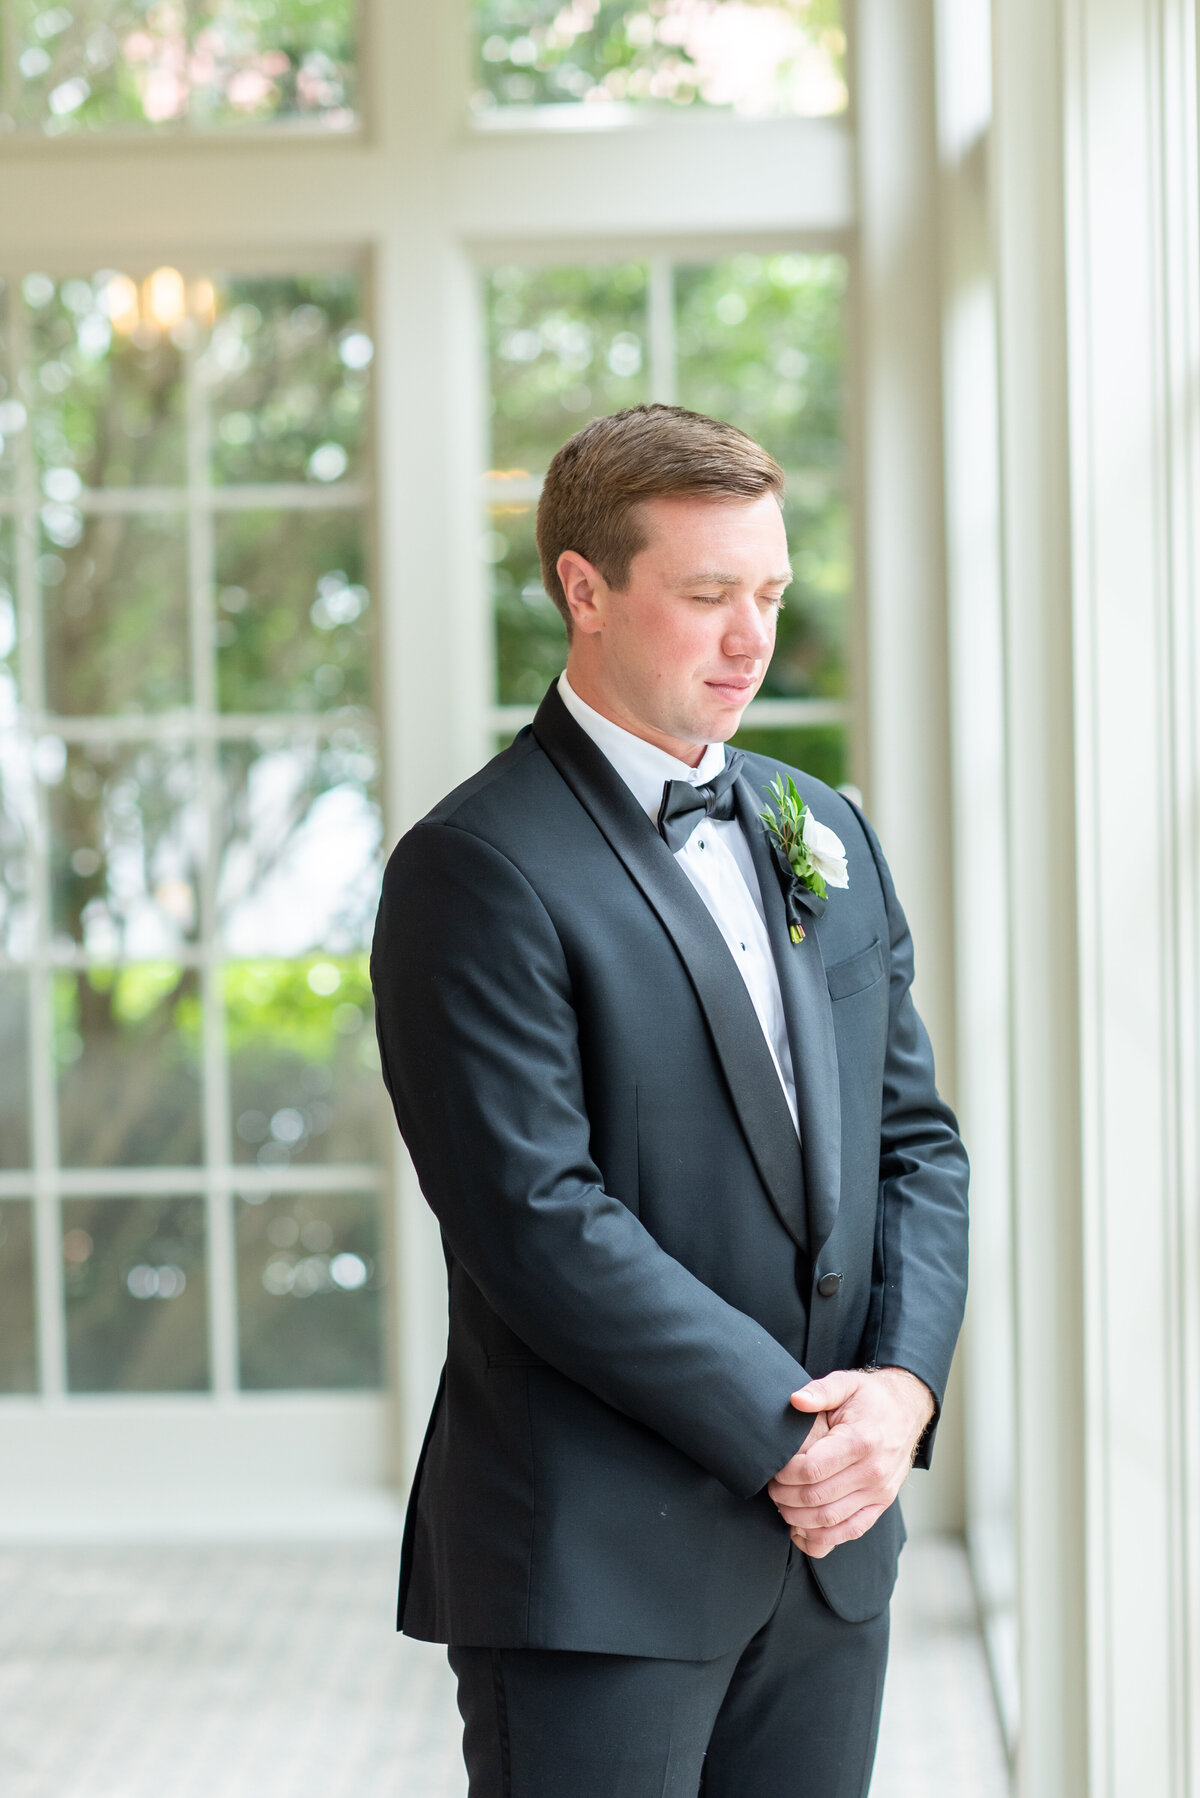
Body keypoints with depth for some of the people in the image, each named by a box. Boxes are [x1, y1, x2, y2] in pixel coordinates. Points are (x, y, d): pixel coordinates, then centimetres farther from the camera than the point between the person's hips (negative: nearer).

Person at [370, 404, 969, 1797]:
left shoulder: (823, 835, 12)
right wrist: (783, 1438, -15)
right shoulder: (480, 867, -11)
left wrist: (904, 1384, -5)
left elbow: (915, 1140, 12)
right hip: (598, 1571, -6)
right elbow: (540, 1222, -18)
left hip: (832, 1542, 7)